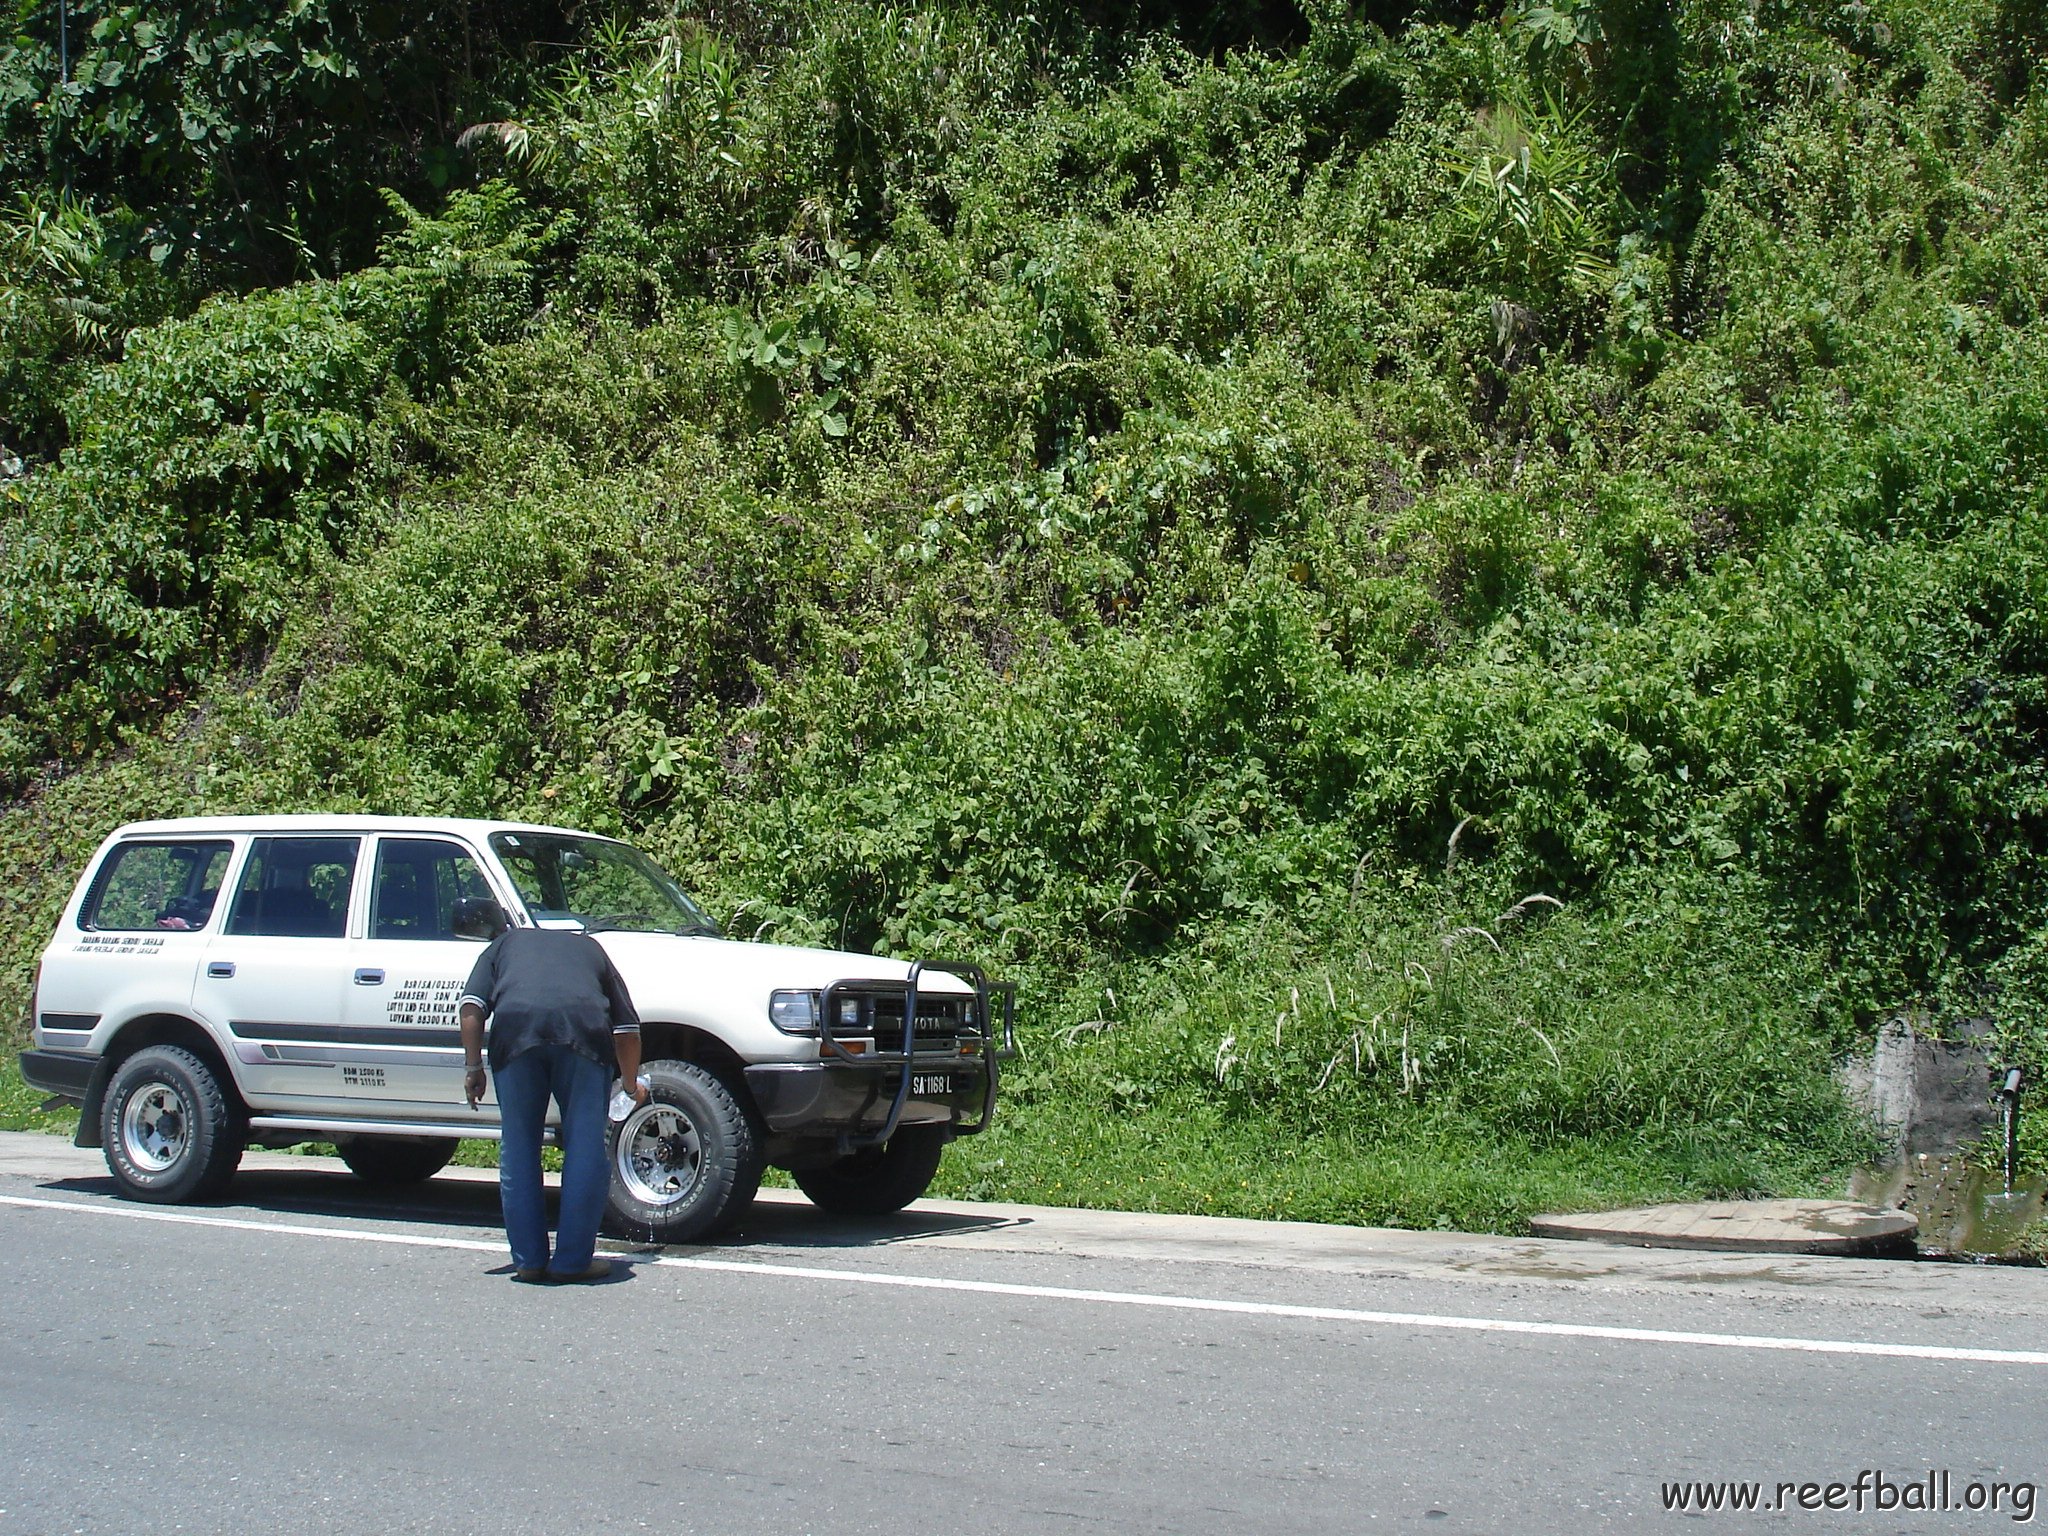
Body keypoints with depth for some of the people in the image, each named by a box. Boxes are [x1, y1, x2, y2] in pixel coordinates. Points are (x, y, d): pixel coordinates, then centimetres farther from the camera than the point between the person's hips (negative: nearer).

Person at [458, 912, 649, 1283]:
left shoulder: (506, 943, 36)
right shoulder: (590, 949, 37)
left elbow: (472, 1005, 17)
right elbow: (627, 1027, 32)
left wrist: (473, 1066, 17)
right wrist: (633, 1084, 45)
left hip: (514, 1026, 0)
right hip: (583, 1028, 0)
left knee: (518, 1150, 11)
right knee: (585, 1148, 7)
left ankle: (528, 1260, 13)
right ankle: (573, 1259, 8)